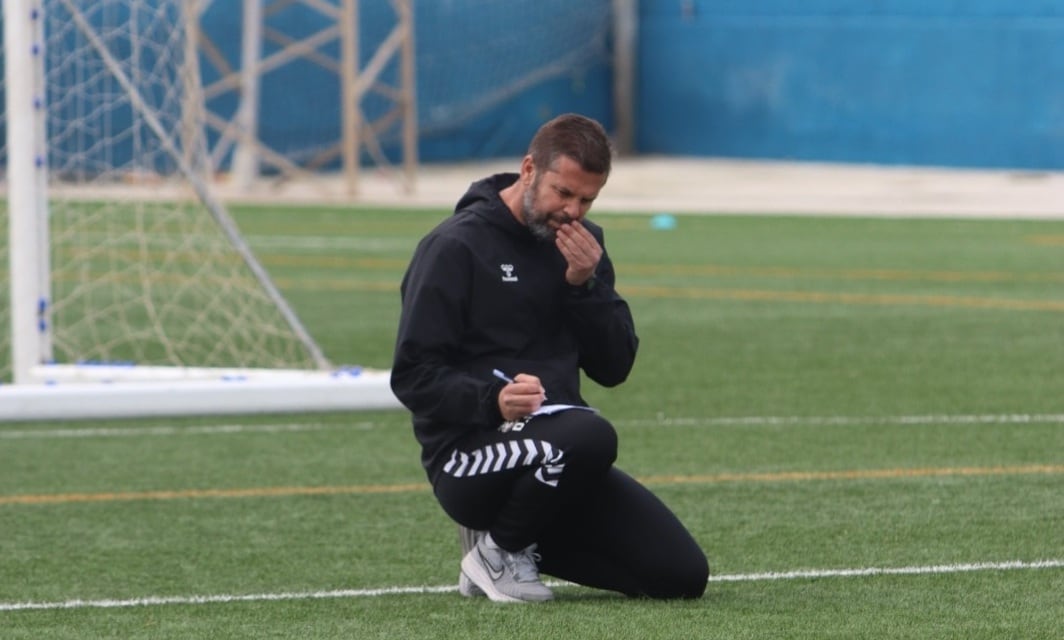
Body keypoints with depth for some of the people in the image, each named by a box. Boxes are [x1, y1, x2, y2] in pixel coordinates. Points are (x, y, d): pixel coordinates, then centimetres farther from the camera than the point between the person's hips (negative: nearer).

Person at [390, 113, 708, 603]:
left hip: (559, 447, 7)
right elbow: (414, 375, -12)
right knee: (589, 436, -38)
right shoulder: (455, 247, -8)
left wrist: (585, 285, -8)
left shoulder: (582, 242, 12)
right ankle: (496, 550, -10)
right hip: (468, 456, -7)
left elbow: (614, 369, 7)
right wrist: (492, 400, -28)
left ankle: (519, 542, 12)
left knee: (683, 576, -6)